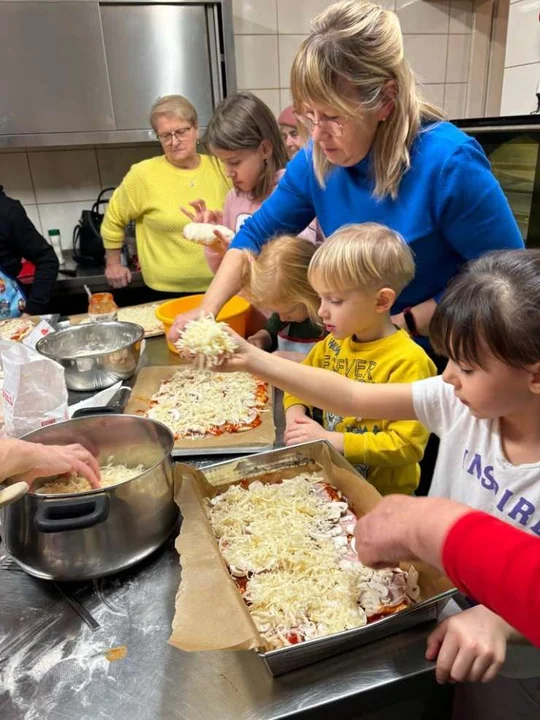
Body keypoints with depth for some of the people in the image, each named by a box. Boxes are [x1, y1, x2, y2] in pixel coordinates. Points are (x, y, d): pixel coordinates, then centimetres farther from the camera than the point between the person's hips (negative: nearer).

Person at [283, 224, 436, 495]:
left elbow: (408, 445, -21)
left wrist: (332, 440, -21)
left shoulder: (407, 361, -20)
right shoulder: (333, 343, 1)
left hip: (381, 495, -6)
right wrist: (295, 414, -6)